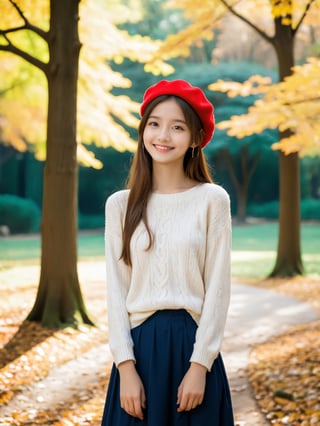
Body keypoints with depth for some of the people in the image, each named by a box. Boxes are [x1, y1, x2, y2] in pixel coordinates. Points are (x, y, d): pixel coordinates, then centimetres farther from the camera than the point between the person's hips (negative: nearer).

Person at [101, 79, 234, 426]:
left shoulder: (212, 200, -2)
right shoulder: (120, 204, 4)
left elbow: (217, 288, -4)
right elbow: (116, 290, 2)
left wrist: (200, 365, -10)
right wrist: (125, 366, -7)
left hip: (193, 345, -1)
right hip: (140, 346, 2)